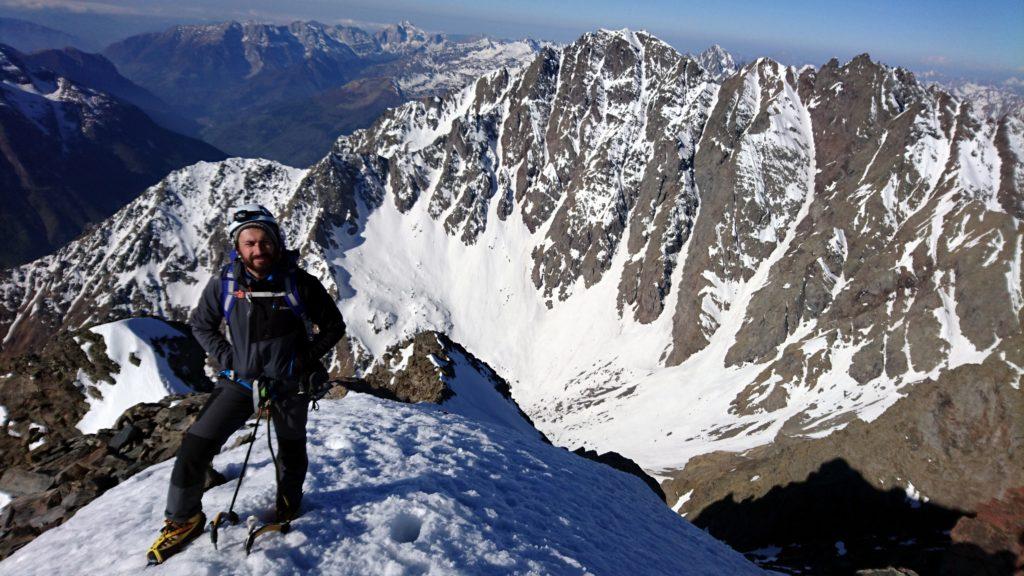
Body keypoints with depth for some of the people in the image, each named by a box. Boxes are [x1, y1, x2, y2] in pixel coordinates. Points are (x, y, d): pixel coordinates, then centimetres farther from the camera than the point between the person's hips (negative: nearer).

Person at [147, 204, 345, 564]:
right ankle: (183, 519, 17)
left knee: (292, 451, 18)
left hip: (289, 384, -1)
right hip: (241, 381, 1)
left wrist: (306, 358, -13)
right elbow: (201, 324, 7)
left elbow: (334, 326, -5)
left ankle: (289, 504, 47)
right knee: (195, 446, -6)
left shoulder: (301, 284, -17)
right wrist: (224, 357, -5)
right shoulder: (224, 285, -11)